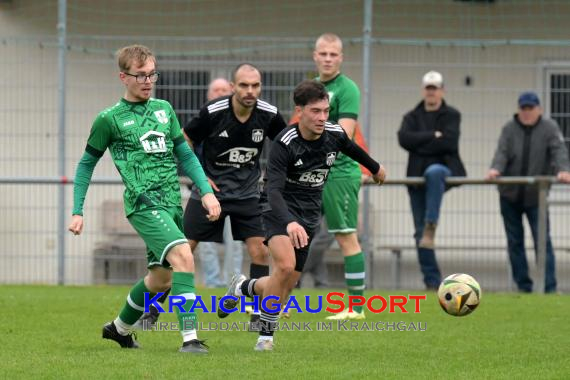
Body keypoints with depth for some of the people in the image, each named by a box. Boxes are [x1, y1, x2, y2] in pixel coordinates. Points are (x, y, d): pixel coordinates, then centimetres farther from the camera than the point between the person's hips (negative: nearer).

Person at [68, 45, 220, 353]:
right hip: (144, 203, -6)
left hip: (172, 202, 6)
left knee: (161, 277, 12)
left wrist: (206, 192, 6)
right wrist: (77, 212, 5)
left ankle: (120, 328, 36)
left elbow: (185, 154, 17)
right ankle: (190, 337, -28)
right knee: (183, 256, -25)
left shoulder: (164, 109, 13)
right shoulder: (109, 119, -1)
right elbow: (86, 164, 8)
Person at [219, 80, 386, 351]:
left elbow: (352, 150, 20)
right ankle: (266, 334, -11)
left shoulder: (335, 134, -6)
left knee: (286, 287, 4)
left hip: (309, 216, 6)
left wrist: (375, 168, 39)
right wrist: (290, 223, -49)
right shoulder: (284, 143, -22)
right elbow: (273, 188, -32)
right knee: (286, 265, -29)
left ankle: (243, 287, 36)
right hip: (283, 211, -6)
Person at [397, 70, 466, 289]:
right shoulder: (412, 117, 14)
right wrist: (433, 136, -11)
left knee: (433, 172, -41)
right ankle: (432, 280, 5)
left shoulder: (451, 115, 6)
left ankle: (431, 226, -38)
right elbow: (404, 139, -6)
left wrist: (420, 145, -7)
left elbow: (449, 142, -11)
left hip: (445, 170, -4)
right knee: (420, 233, -1)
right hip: (417, 177, 4)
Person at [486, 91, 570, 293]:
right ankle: (523, 284, 14)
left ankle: (549, 286, -11)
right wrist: (495, 168, -32)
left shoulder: (549, 128, -2)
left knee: (542, 239, -10)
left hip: (536, 195, -3)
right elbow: (502, 152, -11)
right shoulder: (509, 129, 2)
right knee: (514, 241, 6)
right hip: (510, 195, 3)